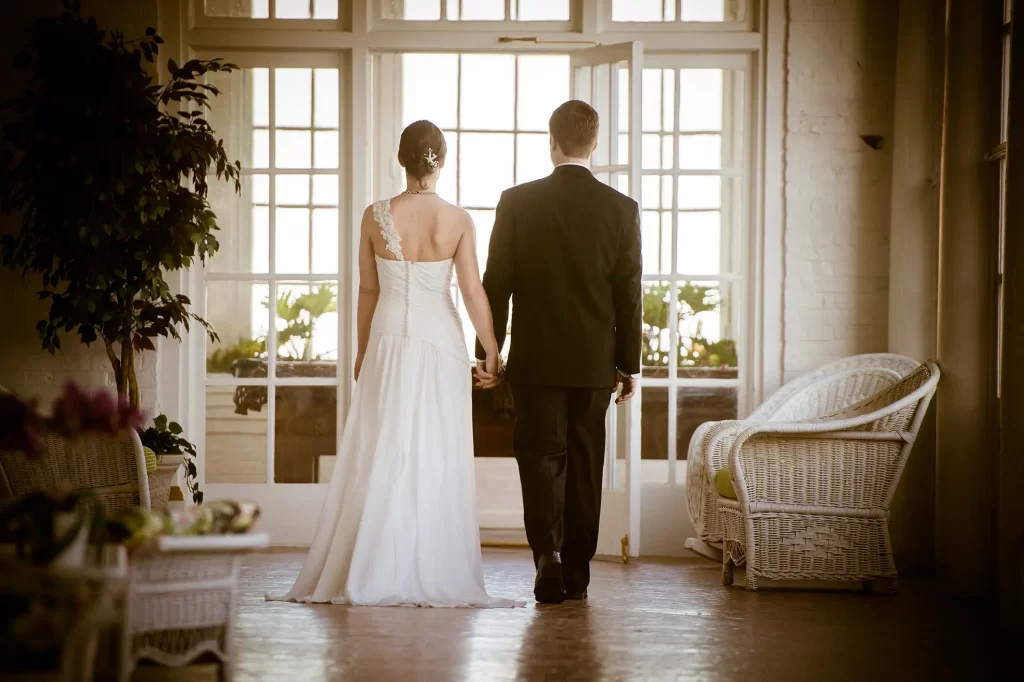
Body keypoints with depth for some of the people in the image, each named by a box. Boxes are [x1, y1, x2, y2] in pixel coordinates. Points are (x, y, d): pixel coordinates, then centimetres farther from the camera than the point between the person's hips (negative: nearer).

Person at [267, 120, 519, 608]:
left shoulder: (376, 217, -3)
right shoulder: (458, 220, -5)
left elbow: (368, 291, 3)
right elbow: (473, 291, -6)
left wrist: (362, 350, 14)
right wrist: (491, 351, 3)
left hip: (389, 342, 1)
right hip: (441, 343, -1)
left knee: (381, 457, 5)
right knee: (437, 458, 4)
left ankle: (368, 573, 6)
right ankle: (434, 575, 4)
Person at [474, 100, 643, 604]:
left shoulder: (517, 202, -5)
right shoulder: (621, 209, -3)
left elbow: (496, 283, -3)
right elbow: (629, 295, 0)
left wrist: (487, 350, 5)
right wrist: (629, 364, 8)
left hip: (535, 359, -1)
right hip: (595, 362, 2)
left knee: (541, 457, 3)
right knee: (584, 464, 10)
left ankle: (548, 553, -18)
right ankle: (576, 575, 15)